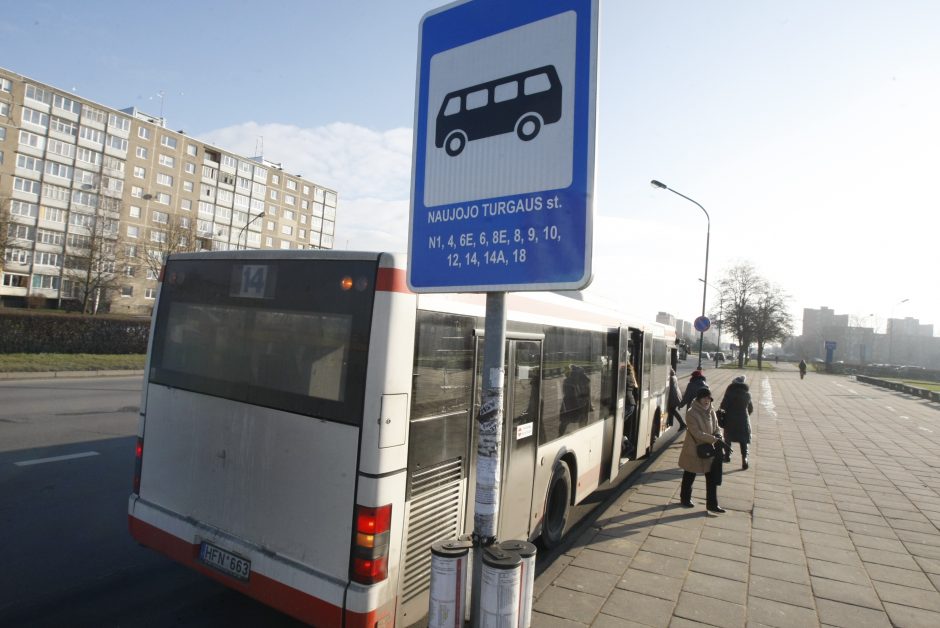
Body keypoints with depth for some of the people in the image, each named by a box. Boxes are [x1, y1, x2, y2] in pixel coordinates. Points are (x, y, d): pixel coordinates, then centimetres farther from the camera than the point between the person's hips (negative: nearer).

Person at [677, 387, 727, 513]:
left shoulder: (711, 411, 2)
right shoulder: (691, 413, -20)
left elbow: (716, 427, 10)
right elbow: (697, 433, -26)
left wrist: (718, 436, -12)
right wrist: (715, 439, -31)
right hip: (694, 451, -6)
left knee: (712, 478, 8)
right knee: (689, 477, 13)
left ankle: (712, 504, 21)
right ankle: (685, 499, 33)